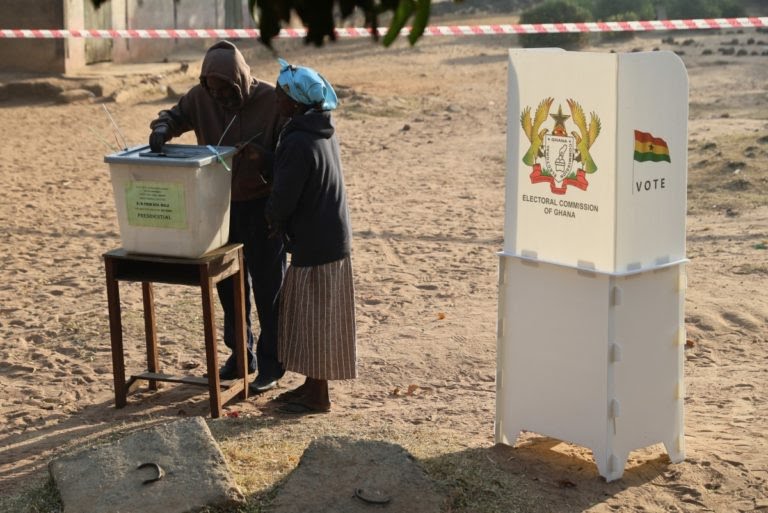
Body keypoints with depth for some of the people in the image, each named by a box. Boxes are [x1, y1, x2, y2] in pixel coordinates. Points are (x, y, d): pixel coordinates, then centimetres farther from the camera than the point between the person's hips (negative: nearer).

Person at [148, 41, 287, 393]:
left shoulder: (271, 101, -17)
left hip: (262, 205, -5)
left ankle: (271, 364, 15)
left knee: (267, 287, 3)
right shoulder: (201, 97, -4)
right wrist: (162, 129, -15)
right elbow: (176, 116, 8)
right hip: (223, 204, 5)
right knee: (229, 284, 16)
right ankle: (241, 353, 32)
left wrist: (260, 157, -33)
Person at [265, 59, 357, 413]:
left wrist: (274, 222, 2)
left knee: (312, 317, 3)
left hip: (314, 244, -9)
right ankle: (313, 384, 30)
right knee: (315, 316, 18)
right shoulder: (324, 131, 6)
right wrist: (281, 223, 13)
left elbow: (282, 198, -19)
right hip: (332, 237, 9)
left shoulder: (298, 144, -24)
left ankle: (318, 396, 14)